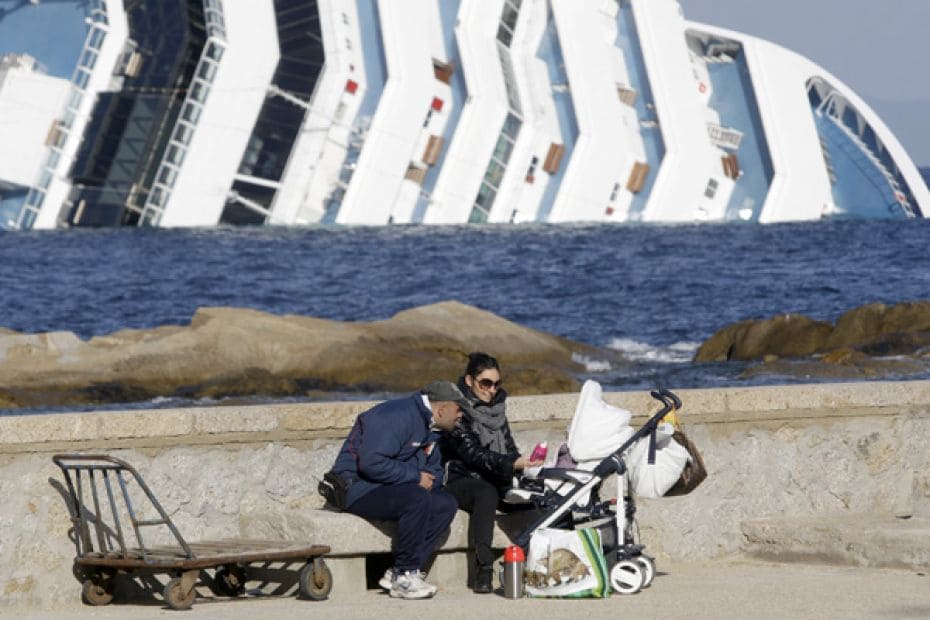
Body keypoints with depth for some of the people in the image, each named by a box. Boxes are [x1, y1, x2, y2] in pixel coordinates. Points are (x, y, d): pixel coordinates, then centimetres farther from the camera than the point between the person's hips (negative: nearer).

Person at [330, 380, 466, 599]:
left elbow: (435, 472, 25)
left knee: (446, 504, -6)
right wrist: (415, 476, -20)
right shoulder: (399, 417, -18)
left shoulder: (429, 427, 16)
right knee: (417, 499, -32)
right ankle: (403, 577, -22)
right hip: (357, 489, -10)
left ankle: (398, 573, -12)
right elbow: (371, 463, -28)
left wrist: (428, 480, -1)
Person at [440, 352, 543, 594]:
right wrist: (512, 464, -33)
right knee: (486, 493, -39)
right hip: (459, 481, -6)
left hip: (492, 481, 6)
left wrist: (524, 467, -6)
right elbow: (472, 453, -21)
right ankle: (481, 569, -45)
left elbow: (508, 447, 15)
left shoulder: (496, 405, 13)